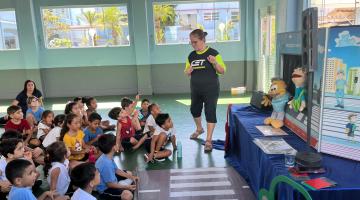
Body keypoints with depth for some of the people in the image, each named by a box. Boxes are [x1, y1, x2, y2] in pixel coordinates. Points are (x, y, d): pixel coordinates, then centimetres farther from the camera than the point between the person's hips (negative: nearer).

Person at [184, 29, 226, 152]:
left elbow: (222, 71, -9)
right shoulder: (191, 56, 5)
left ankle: (208, 140, 5)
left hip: (210, 89, -6)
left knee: (210, 112, -4)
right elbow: (187, 72, 15)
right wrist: (188, 71, -9)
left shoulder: (213, 53, -10)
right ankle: (199, 129, 47)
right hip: (195, 89, 6)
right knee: (194, 110, 19)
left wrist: (215, 63, -27)